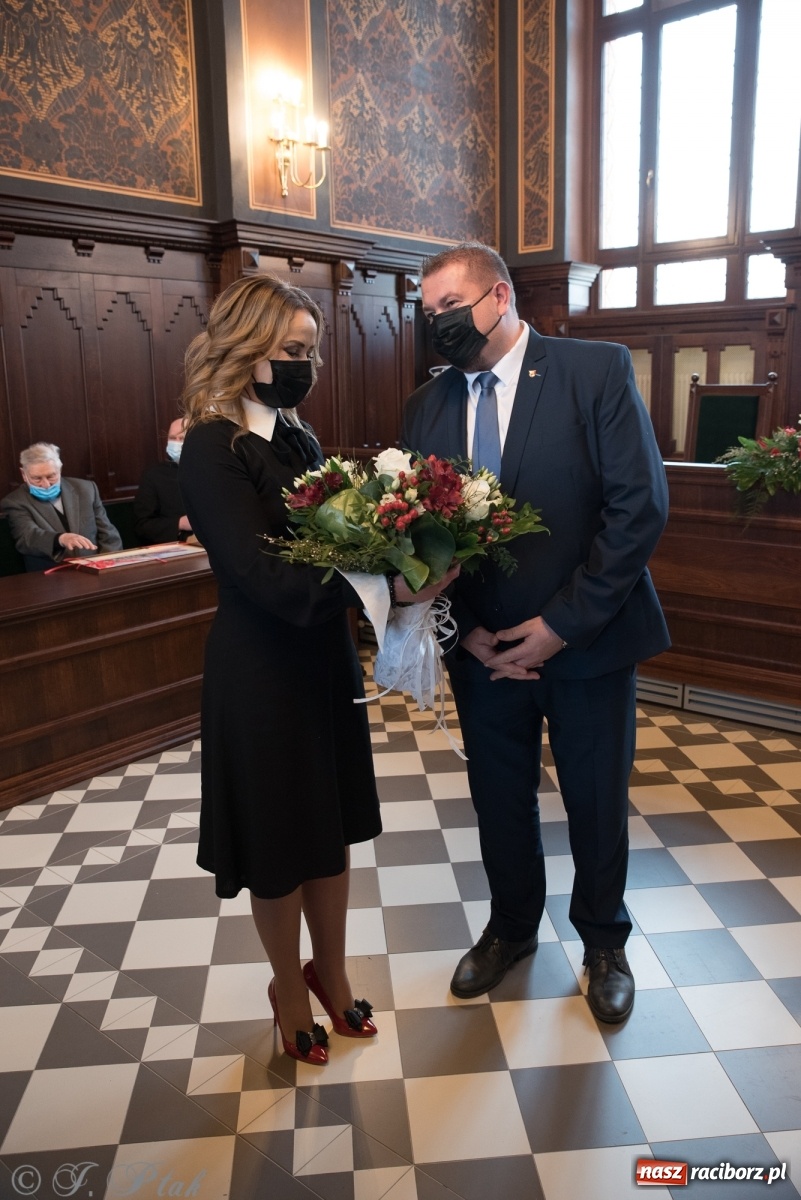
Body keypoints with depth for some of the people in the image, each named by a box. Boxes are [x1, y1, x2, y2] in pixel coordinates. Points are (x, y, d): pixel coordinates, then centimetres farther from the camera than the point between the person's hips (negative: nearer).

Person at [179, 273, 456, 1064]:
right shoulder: (213, 450, -17)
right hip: (260, 672, -7)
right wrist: (387, 587, -32)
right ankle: (289, 985, 37)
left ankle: (330, 971, 41)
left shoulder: (297, 438, 7)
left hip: (325, 657, 7)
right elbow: (268, 580, -26)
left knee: (333, 823, 18)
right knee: (279, 837, 12)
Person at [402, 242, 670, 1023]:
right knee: (499, 799, 17)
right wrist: (466, 631, -8)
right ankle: (511, 927, 44)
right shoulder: (427, 407, 3)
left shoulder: (597, 370, -9)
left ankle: (603, 941, 41)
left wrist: (564, 622, -17)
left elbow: (640, 504, -15)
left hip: (589, 639, -3)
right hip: (484, 647, 3)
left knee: (597, 800, 14)